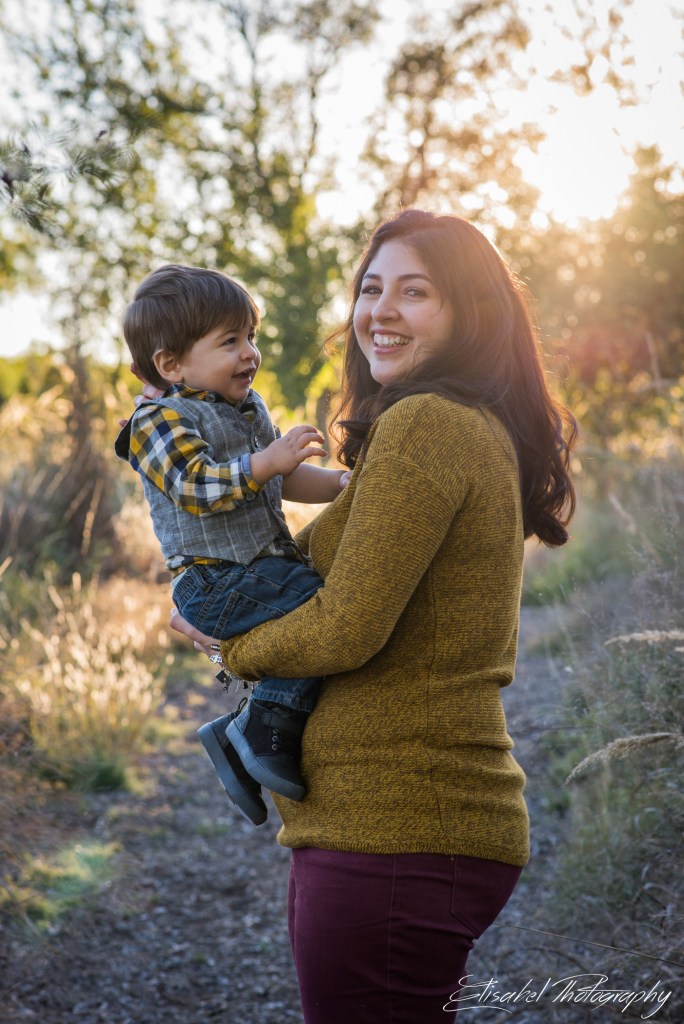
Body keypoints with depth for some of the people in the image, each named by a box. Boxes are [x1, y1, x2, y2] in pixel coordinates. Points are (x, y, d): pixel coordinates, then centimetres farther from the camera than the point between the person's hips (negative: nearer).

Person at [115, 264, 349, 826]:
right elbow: (195, 486, -24)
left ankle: (237, 738, 14)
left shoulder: (251, 409, 19)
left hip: (267, 567, 10)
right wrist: (267, 461, -29)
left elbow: (283, 480, 27)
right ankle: (263, 735, -16)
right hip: (217, 580, -10)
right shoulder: (160, 420, -9)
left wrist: (339, 484, 14)